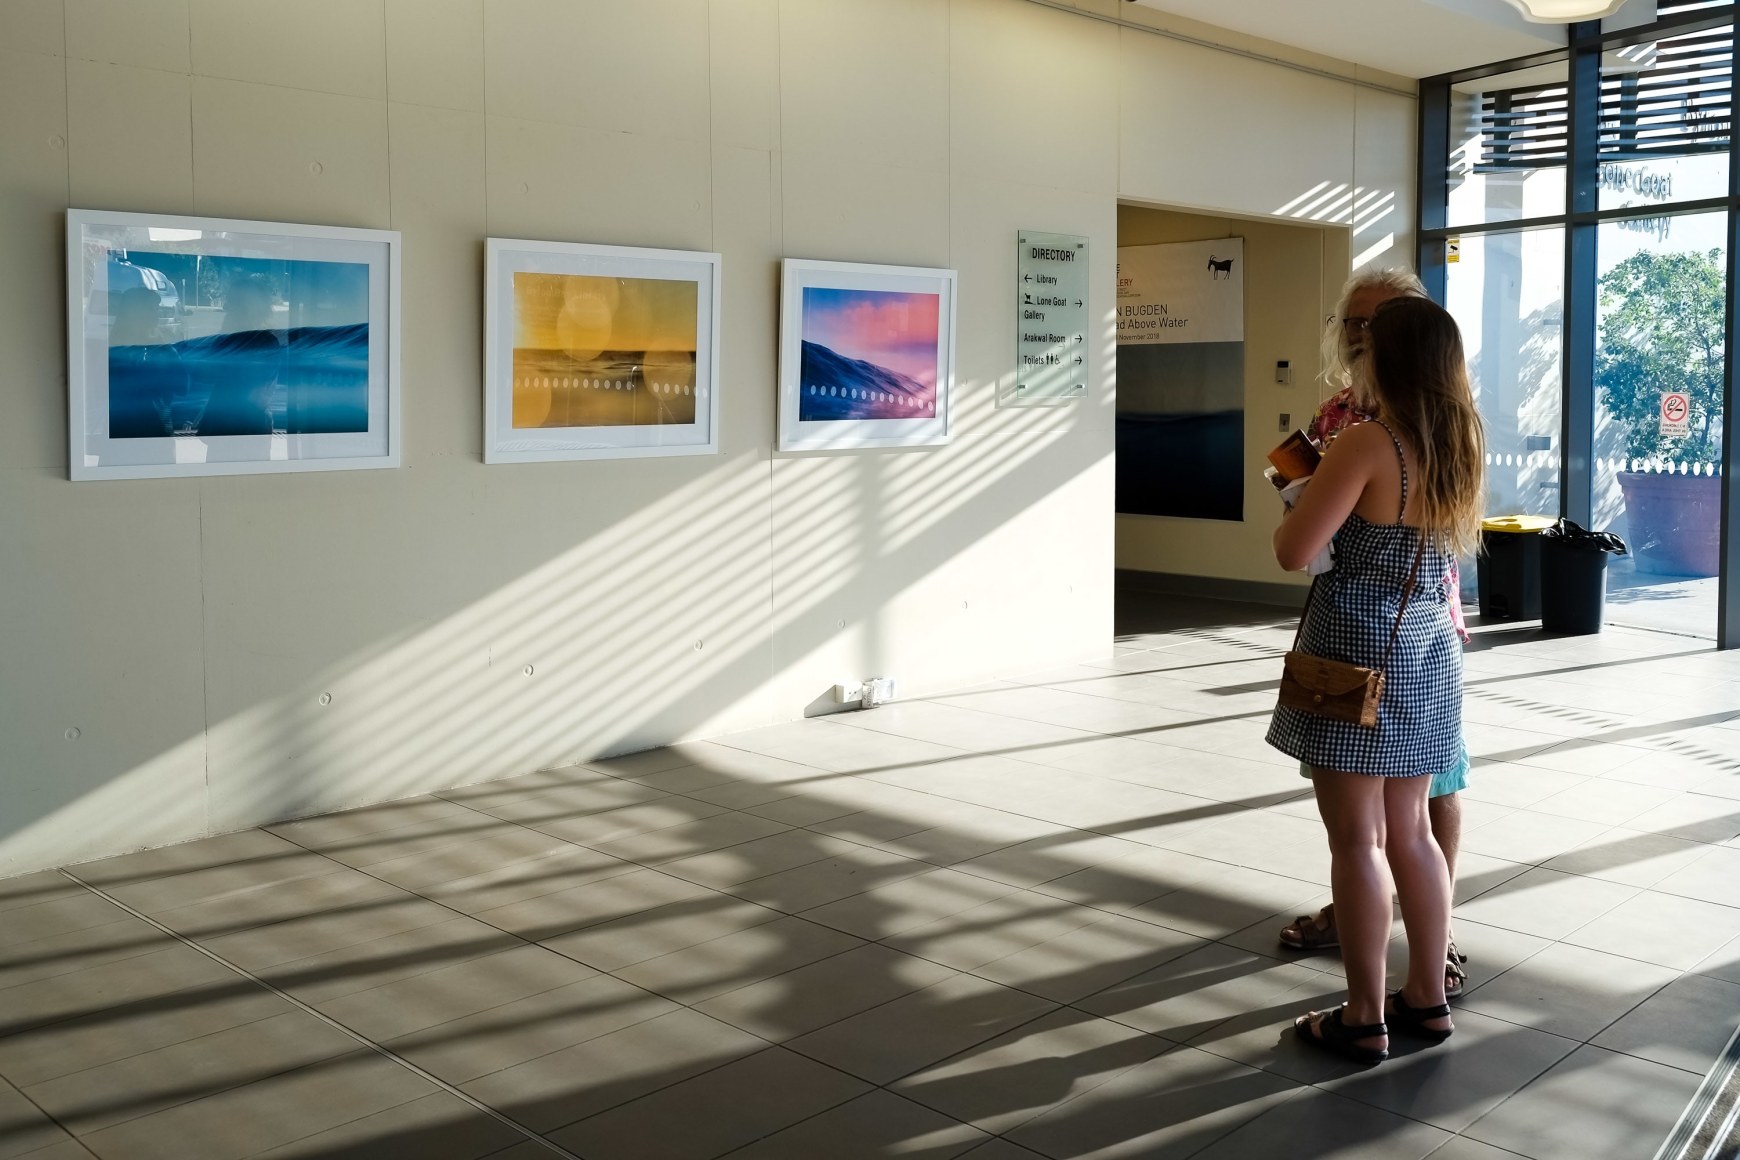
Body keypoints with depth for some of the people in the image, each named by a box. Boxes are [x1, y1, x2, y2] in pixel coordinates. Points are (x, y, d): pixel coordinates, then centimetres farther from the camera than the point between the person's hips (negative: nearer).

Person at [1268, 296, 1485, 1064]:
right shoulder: (1460, 447, 5)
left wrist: (1305, 492, -2)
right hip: (1427, 652, 7)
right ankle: (1427, 999, 26)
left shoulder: (1367, 444, -18)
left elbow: (1293, 552, -20)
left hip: (1358, 652, -7)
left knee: (1357, 841, 1)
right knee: (1410, 833, 17)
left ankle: (1365, 1019, 10)